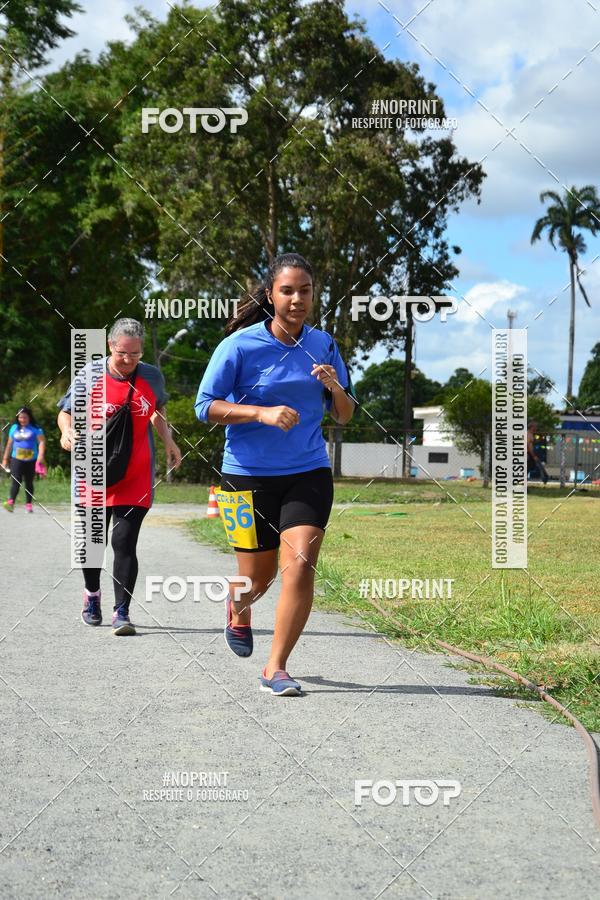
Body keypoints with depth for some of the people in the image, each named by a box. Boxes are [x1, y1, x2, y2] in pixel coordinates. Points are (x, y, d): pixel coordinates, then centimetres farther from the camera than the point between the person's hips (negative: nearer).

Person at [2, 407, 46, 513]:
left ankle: (29, 504, 16)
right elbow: (9, 444, 17)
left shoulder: (35, 429, 0)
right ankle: (11, 502, -28)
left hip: (31, 460, -1)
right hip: (16, 459, 1)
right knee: (15, 481, -14)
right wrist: (5, 459, 19)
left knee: (29, 482, 8)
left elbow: (41, 442, -7)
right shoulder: (14, 428, 11)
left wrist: (40, 455, -22)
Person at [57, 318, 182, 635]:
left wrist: (168, 442, 7)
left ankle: (121, 612, -6)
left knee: (125, 543, -10)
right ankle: (92, 593, 39)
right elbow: (65, 412, 5)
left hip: (136, 477, 0)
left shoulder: (152, 377, 1)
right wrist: (67, 431, -17)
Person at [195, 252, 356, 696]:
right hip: (248, 475, -2)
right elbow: (206, 405, -9)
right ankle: (239, 608, 47)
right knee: (257, 578, 8)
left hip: (309, 473, 2)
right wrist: (263, 413, -22)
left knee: (300, 564, -15)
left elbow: (345, 416, 11)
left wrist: (335, 387, -12)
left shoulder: (323, 344, 3)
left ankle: (276, 668, -1)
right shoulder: (241, 344, -9)